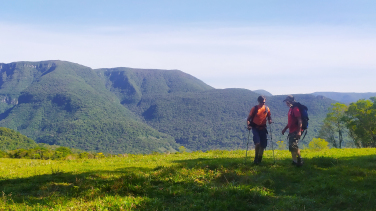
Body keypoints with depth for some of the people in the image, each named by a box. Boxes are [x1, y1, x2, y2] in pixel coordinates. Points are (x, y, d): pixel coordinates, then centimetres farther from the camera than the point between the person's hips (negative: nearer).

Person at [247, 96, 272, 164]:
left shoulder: (267, 109, 4)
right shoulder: (254, 108, -5)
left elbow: (269, 117, 16)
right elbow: (249, 118, -2)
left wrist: (270, 120, -8)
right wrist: (248, 125, -18)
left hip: (263, 128, 4)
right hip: (255, 128, -4)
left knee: (263, 144, 6)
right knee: (257, 143, -19)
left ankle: (259, 159, 25)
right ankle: (256, 158, -3)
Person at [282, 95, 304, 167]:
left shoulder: (295, 109, -13)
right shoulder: (291, 109, 18)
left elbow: (299, 120, -20)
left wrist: (299, 131, -26)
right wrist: (285, 129, 26)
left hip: (296, 131, -10)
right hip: (291, 131, 10)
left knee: (293, 146, -16)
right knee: (291, 147, 11)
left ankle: (300, 160, -3)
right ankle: (294, 161, 17)